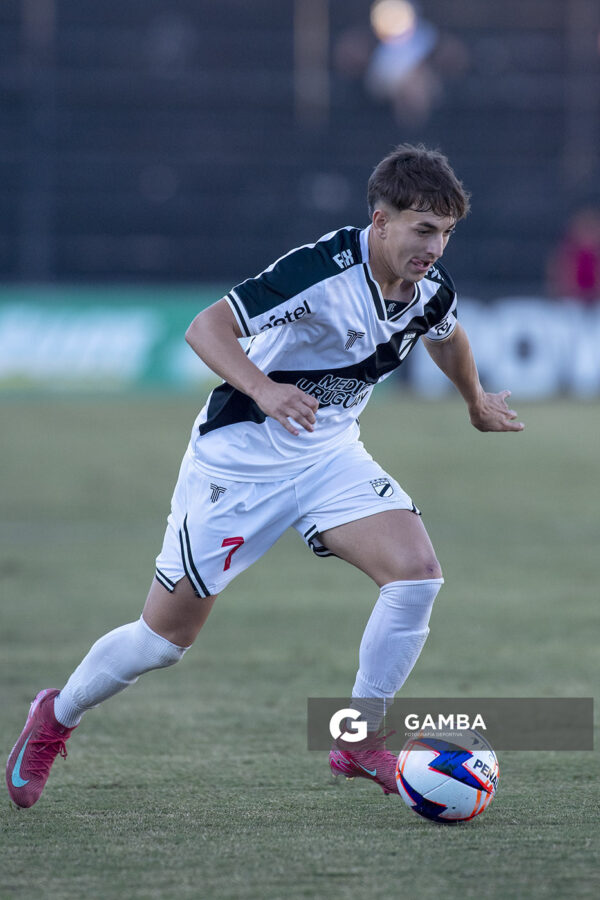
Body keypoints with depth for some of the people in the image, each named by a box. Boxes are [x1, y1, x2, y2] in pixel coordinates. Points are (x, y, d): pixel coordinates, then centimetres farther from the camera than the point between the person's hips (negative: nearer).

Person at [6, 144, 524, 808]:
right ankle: (56, 719, 29)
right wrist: (263, 389, -48)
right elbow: (206, 329, -32)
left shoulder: (431, 289, -6)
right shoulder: (323, 270, -28)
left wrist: (477, 402, 36)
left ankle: (361, 740, -3)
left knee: (417, 572, -18)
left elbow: (446, 336, 20)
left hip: (330, 455, 6)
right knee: (166, 636, 2)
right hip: (238, 457, -6)